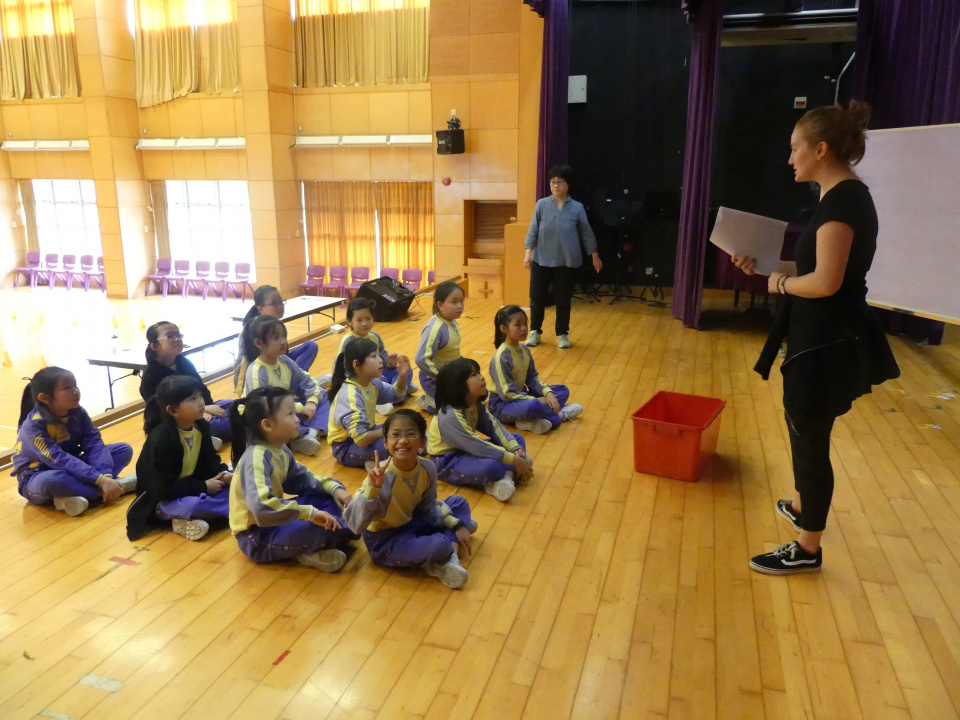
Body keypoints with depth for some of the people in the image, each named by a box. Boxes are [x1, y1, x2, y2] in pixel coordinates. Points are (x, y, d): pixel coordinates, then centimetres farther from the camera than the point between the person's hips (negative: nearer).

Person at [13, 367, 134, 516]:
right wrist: (101, 480, -41)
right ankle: (119, 485, -26)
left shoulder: (77, 412, -8)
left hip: (73, 468, 6)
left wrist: (106, 476, -33)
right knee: (53, 480, -43)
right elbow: (61, 460, -34)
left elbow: (94, 444, -16)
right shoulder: (33, 426, -25)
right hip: (37, 479, -6)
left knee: (124, 449, -7)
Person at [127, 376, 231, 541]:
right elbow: (163, 489, -27)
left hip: (193, 487, 8)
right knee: (193, 505, -40)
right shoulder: (160, 441, -26)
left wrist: (223, 475, -14)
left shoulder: (201, 426, -4)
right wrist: (203, 487, -23)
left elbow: (210, 460, 8)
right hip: (163, 501, -8)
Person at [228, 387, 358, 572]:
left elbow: (300, 479, 14)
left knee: (331, 495, 8)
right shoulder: (257, 458, -28)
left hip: (272, 521, 10)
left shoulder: (280, 450, 1)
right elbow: (261, 506, -41)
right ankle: (305, 551, 1)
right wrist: (310, 513, -40)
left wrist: (333, 487, -2)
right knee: (322, 525, -29)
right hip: (257, 537, -10)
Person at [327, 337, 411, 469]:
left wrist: (402, 376, -4)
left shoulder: (372, 383, -2)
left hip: (364, 433, 9)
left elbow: (396, 395, 16)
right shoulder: (350, 395, -29)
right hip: (346, 447, -9)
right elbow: (361, 439, -33)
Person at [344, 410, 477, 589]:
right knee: (440, 545, -30)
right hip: (383, 540, -7)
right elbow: (355, 524, -34)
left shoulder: (427, 468, -12)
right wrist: (372, 488, -46)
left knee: (459, 503, 9)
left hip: (410, 524, 7)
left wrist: (456, 525, -1)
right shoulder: (380, 476, -30)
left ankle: (441, 561, -4)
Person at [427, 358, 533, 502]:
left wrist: (516, 450, -21)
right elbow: (478, 448, -30)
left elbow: (496, 428, -6)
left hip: (468, 450, 10)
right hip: (448, 462, -9)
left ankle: (507, 477, -21)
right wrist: (514, 461, -27)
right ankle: (512, 473, -5)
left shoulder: (477, 405, -2)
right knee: (491, 465, -38)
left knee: (518, 438, 4)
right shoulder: (450, 416, -28)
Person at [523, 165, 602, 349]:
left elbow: (586, 233, 7)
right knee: (537, 297, 4)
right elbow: (533, 231, 0)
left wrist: (595, 256, 10)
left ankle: (562, 334, 22)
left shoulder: (577, 207, 0)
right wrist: (528, 253, -10)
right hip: (541, 260, 0)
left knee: (563, 300, 7)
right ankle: (535, 331, 22)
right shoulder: (541, 205, -1)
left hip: (567, 262, 0)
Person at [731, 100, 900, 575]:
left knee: (810, 439, 2)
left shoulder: (841, 201, -21)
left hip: (827, 343, -10)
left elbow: (825, 282, -27)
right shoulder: (846, 197, 11)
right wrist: (765, 264, 9)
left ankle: (808, 550, 18)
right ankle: (802, 507, 46)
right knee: (803, 430, 25)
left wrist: (780, 283, -9)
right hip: (826, 337, 10)